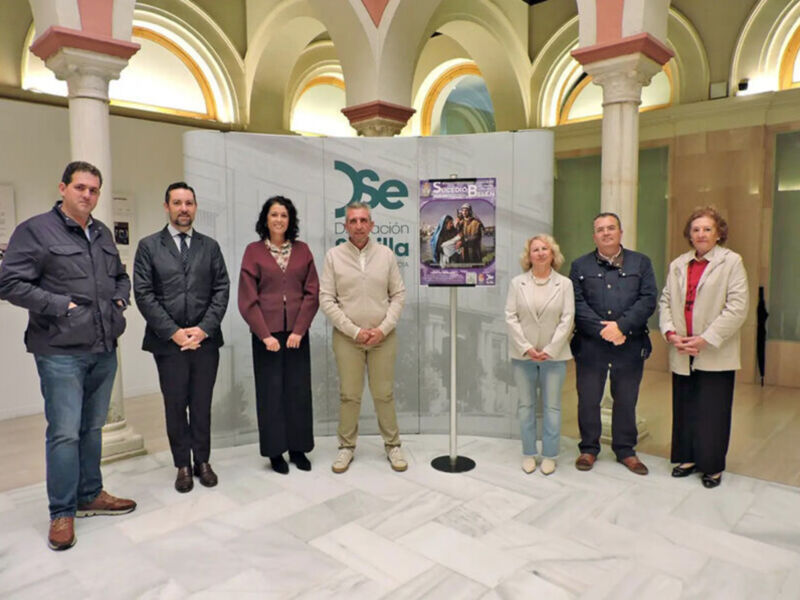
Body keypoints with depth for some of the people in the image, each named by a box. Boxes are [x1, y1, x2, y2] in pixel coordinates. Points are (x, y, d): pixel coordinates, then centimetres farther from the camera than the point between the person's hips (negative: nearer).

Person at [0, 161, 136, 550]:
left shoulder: (102, 234, 13)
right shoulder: (35, 230, -7)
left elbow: (121, 276, 25)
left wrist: (120, 299, 7)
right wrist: (60, 305, -17)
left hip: (104, 350, 6)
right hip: (61, 352, -6)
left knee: (92, 428, 15)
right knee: (64, 433, -2)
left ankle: (90, 496, 30)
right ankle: (62, 513, 13)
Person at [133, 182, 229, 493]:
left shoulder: (210, 246, 9)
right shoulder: (148, 246, 3)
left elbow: (222, 290, 3)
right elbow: (143, 294, -4)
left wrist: (204, 328, -9)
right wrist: (173, 332, -12)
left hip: (205, 339, 1)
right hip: (168, 341, -1)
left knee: (202, 405, 10)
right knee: (175, 406, 8)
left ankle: (202, 461, 24)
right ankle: (182, 465, 22)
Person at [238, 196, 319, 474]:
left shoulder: (302, 250, 6)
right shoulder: (253, 251, 1)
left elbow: (312, 293, 2)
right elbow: (247, 298, -3)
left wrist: (299, 330, -7)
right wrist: (265, 334, -10)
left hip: (297, 332, 2)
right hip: (266, 333, -2)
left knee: (299, 390, 6)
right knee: (270, 391, 4)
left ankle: (298, 448, 21)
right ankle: (275, 451, 18)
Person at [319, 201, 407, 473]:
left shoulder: (386, 254, 1)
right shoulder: (333, 256, -3)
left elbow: (398, 295, 3)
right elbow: (327, 300, -5)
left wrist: (383, 329, -9)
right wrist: (354, 331, -11)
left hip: (383, 336, 1)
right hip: (347, 337, 0)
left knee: (384, 394, 8)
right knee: (349, 395, 7)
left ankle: (392, 445, 24)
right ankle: (346, 446, 24)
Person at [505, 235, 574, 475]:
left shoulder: (565, 283, 1)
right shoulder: (517, 283, 2)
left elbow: (567, 319, -4)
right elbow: (511, 317, -2)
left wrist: (549, 350, -11)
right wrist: (526, 347, -11)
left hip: (553, 355, 0)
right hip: (523, 354, 1)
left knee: (552, 407, 6)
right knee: (526, 405, 8)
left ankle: (550, 455, 19)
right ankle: (528, 454, 20)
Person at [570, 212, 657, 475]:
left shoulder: (641, 263, 9)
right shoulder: (580, 265, 7)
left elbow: (648, 299, -2)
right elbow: (577, 303, -2)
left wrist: (620, 326, -14)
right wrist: (602, 329, -14)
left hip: (630, 345, 1)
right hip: (590, 345, 0)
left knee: (626, 400, 11)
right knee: (588, 399, 6)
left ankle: (625, 450, 27)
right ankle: (589, 448, 23)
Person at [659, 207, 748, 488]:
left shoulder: (731, 262, -3)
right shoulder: (678, 264, 12)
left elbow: (738, 307, -10)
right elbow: (666, 301, 9)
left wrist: (707, 339, -16)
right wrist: (670, 333, -7)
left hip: (715, 354, -4)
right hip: (682, 353, 4)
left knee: (712, 412, 3)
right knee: (684, 409, 12)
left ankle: (712, 467, 19)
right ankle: (687, 458, 27)